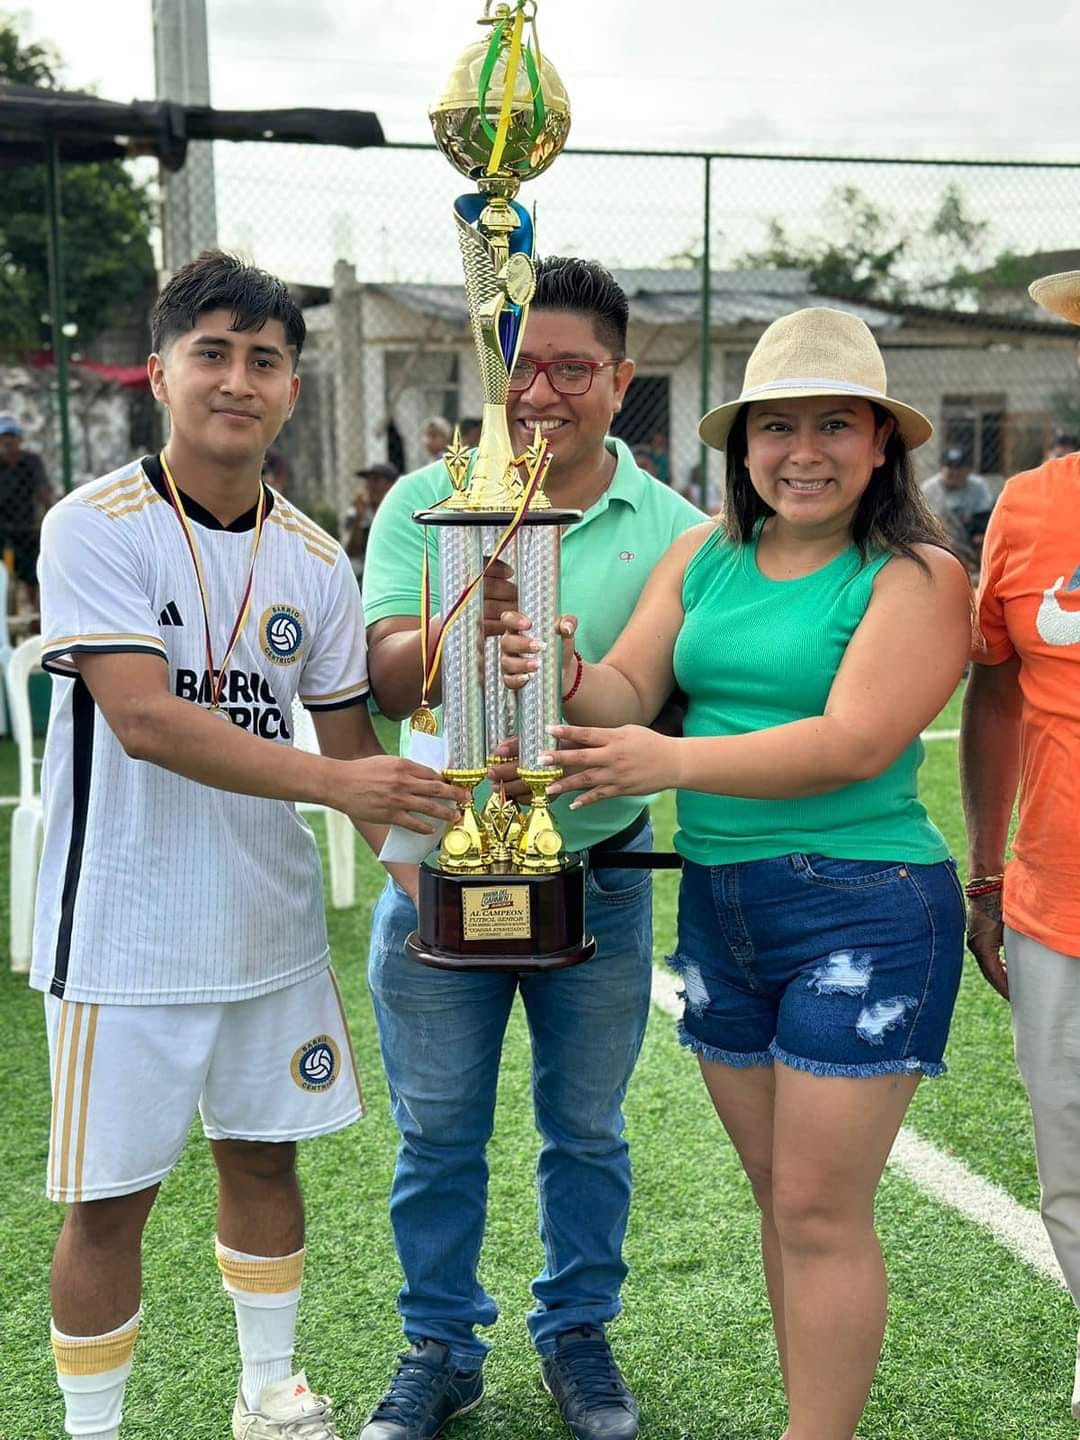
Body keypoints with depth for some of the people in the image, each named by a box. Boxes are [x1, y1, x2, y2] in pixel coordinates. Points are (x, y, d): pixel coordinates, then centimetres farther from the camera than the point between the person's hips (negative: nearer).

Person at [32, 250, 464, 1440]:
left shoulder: (314, 561, 3)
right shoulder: (96, 527, -13)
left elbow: (351, 740, 8)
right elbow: (145, 721, -23)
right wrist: (333, 781, -30)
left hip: (272, 922, 5)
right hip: (127, 935, -5)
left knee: (264, 1152, 18)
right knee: (109, 1195, 7)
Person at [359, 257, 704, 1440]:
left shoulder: (669, 526, -4)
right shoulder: (425, 504, -4)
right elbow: (387, 677, -14)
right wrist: (464, 623, -36)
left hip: (599, 871, 0)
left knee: (586, 1127, 16)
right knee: (438, 1132, 13)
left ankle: (577, 1334, 38)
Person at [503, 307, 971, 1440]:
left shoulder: (916, 577, -10)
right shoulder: (704, 556, 7)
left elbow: (855, 743, -21)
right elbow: (629, 688, 1)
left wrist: (671, 763, -25)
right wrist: (566, 680, -21)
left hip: (862, 911, -6)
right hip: (719, 907, 6)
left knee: (821, 1213, 1)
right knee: (779, 1196, 17)